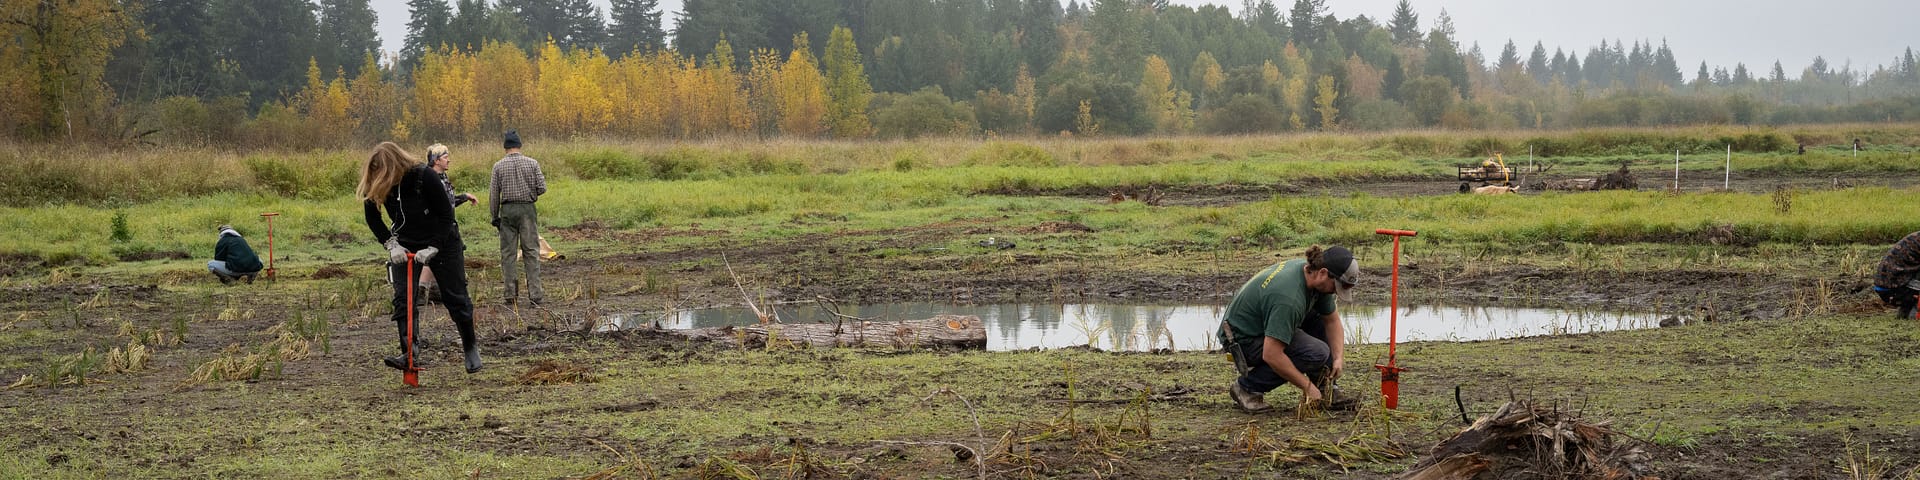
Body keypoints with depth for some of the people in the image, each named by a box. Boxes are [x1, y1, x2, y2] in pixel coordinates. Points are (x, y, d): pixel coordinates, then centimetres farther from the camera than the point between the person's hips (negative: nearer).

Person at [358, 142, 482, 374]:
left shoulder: (425, 177, -28)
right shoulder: (375, 186, -16)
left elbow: (446, 215, -21)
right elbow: (373, 220, -1)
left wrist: (432, 249, -26)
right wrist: (391, 244, -15)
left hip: (442, 242, -3)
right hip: (405, 245, 3)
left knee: (455, 297, 3)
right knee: (402, 298, -12)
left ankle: (470, 346, 21)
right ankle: (409, 354, -16)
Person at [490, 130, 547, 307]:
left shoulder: (499, 166, -1)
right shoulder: (532, 163, -2)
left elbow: (494, 193, 1)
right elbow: (542, 188, -4)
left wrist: (494, 216, 10)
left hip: (507, 210, 0)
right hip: (527, 209, 0)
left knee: (508, 253, 6)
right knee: (531, 252, 0)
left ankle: (511, 293, 5)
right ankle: (534, 293, -6)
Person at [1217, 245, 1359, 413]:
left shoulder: (1315, 276, -5)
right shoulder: (1289, 298, -34)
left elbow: (1332, 321, 8)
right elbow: (1271, 355, -35)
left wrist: (1339, 358, -8)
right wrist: (1307, 386, -26)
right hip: (1243, 339, -10)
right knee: (1316, 353, -23)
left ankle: (1323, 390, 5)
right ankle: (1247, 387, -10)